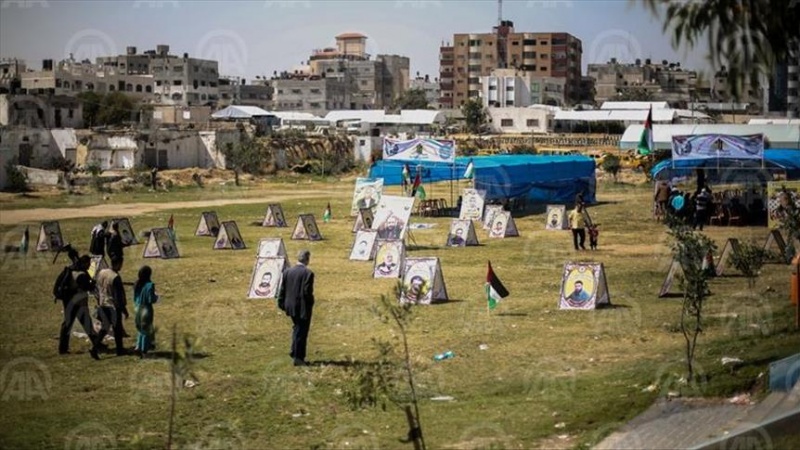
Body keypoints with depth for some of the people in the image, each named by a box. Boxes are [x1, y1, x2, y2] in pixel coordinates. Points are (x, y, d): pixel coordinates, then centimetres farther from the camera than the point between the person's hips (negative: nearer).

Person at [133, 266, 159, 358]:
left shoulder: (137, 284, 1)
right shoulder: (149, 285, -18)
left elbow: (134, 298, 7)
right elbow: (151, 299, -18)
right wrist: (156, 297, 2)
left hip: (137, 309, 6)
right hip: (146, 309, -6)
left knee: (141, 330, 22)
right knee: (146, 330, 8)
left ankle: (138, 347, 15)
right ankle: (143, 350, 11)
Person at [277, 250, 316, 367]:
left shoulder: (287, 272, 1)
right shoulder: (308, 273, -16)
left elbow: (282, 290, 5)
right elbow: (307, 292, -19)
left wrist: (282, 304, 14)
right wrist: (310, 303, -2)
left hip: (291, 307, 6)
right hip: (303, 308, -6)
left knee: (297, 328, 24)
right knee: (301, 332, 3)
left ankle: (295, 352, 28)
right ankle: (298, 357, 7)